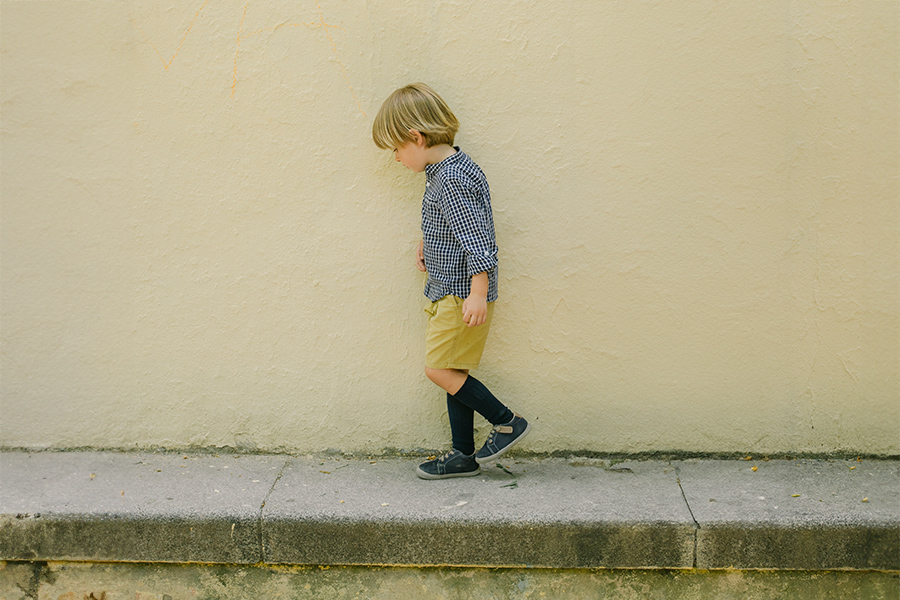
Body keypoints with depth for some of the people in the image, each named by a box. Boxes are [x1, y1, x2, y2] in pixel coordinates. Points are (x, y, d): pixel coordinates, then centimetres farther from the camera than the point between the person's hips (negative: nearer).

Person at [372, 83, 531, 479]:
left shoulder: (453, 180, -22)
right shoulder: (443, 170, 10)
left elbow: (478, 240, -26)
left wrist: (479, 295, -26)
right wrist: (426, 244, 15)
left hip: (462, 293, -10)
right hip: (450, 290, 10)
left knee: (439, 367, -5)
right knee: (452, 370, 12)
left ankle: (508, 423, 7)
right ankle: (464, 456, 20)